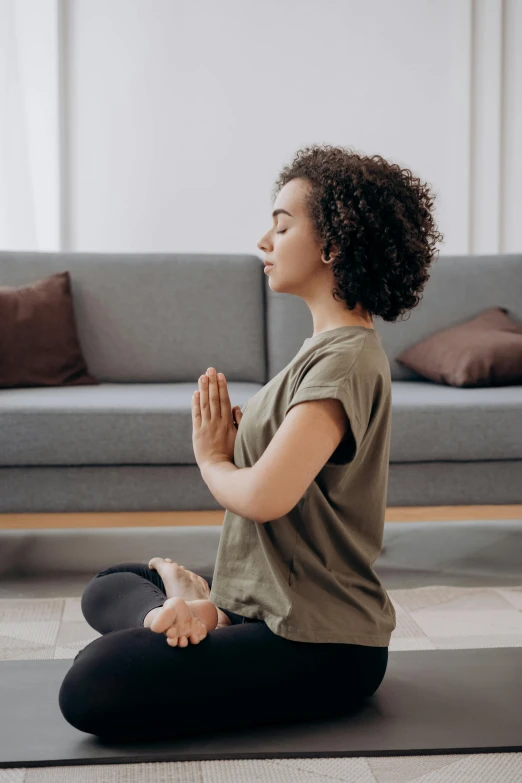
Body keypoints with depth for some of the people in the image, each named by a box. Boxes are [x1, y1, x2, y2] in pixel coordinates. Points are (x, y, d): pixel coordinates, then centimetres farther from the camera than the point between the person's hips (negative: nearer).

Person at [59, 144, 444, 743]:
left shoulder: (345, 360, -20)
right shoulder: (325, 346, 13)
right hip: (265, 604, 11)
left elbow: (263, 497, -31)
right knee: (107, 588, 24)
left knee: (90, 691, -26)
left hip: (319, 647, -10)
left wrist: (211, 458, -8)